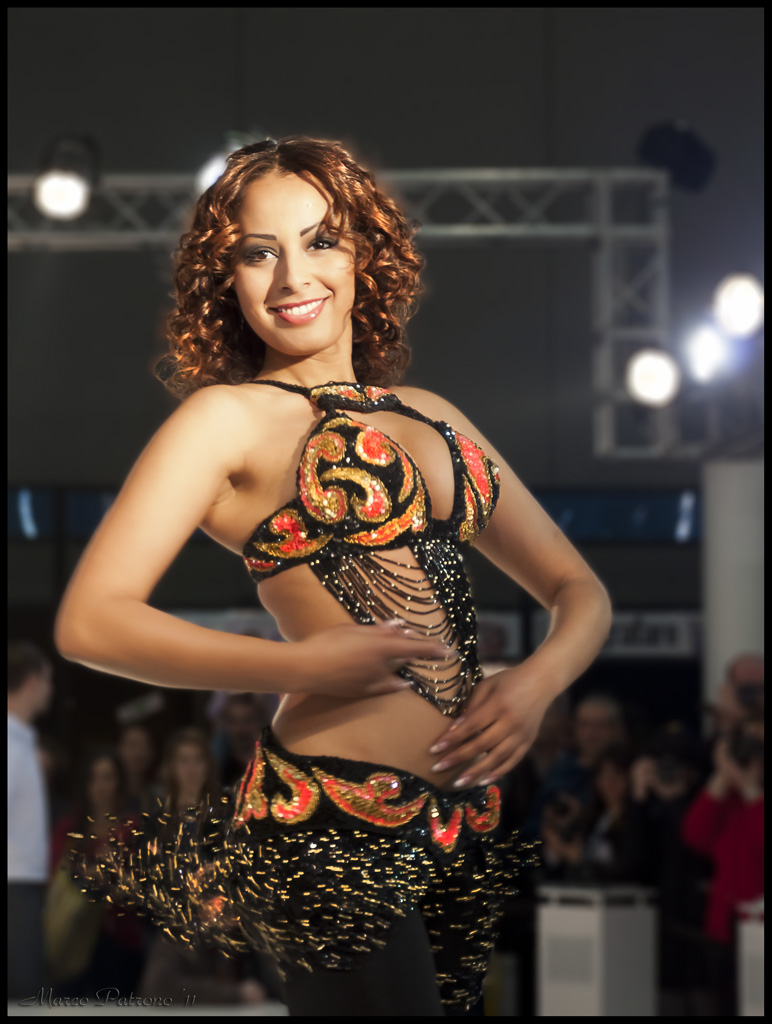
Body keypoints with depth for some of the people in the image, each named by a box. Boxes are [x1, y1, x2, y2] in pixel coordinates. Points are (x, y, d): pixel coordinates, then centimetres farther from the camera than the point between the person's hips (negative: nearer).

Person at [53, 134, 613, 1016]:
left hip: (462, 830, 6)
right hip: (334, 828, -6)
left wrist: (535, 683, -3)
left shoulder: (429, 416, 17)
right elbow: (90, 621, -11)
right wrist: (306, 665, -16)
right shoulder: (226, 419, -1)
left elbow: (579, 591, 19)